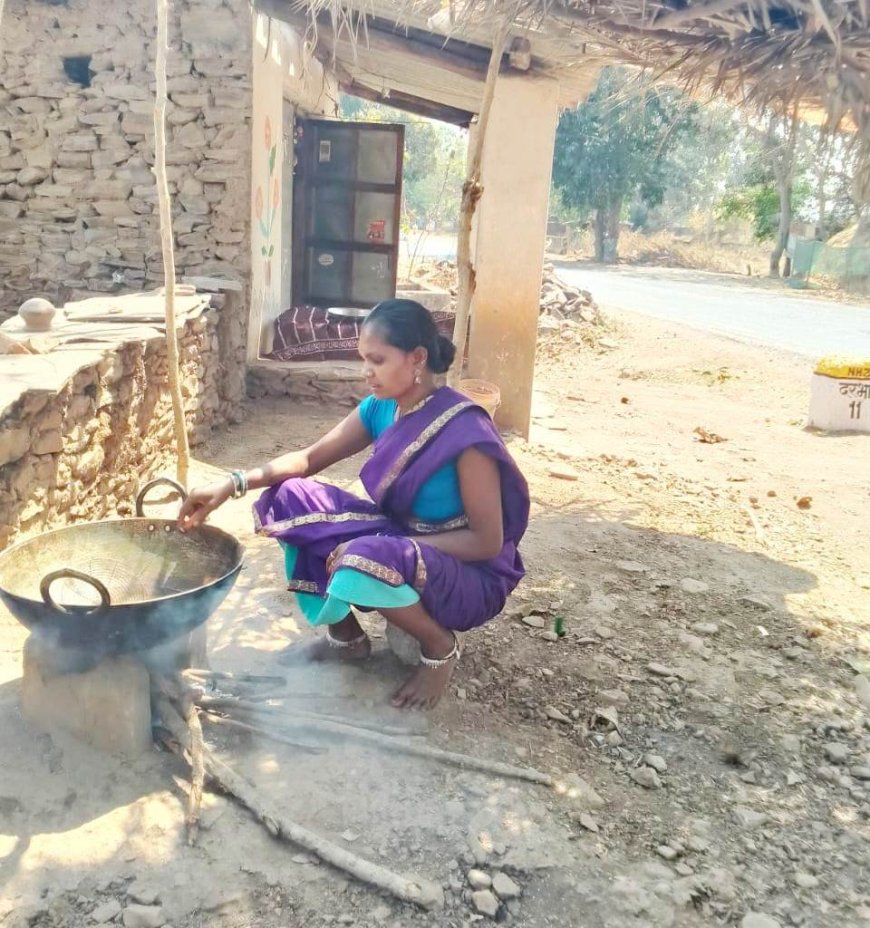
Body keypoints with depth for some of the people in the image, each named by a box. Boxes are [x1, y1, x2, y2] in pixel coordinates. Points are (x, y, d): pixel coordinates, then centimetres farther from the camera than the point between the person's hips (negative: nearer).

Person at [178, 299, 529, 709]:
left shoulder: (464, 431, -25)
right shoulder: (380, 408, -4)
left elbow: (488, 541, -22)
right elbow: (309, 458, 0)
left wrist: (389, 549, -27)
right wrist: (233, 483, -15)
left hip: (470, 578, -7)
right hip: (397, 543, 7)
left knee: (364, 562, -38)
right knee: (292, 498, -7)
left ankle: (440, 646, -5)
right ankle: (346, 637, 8)